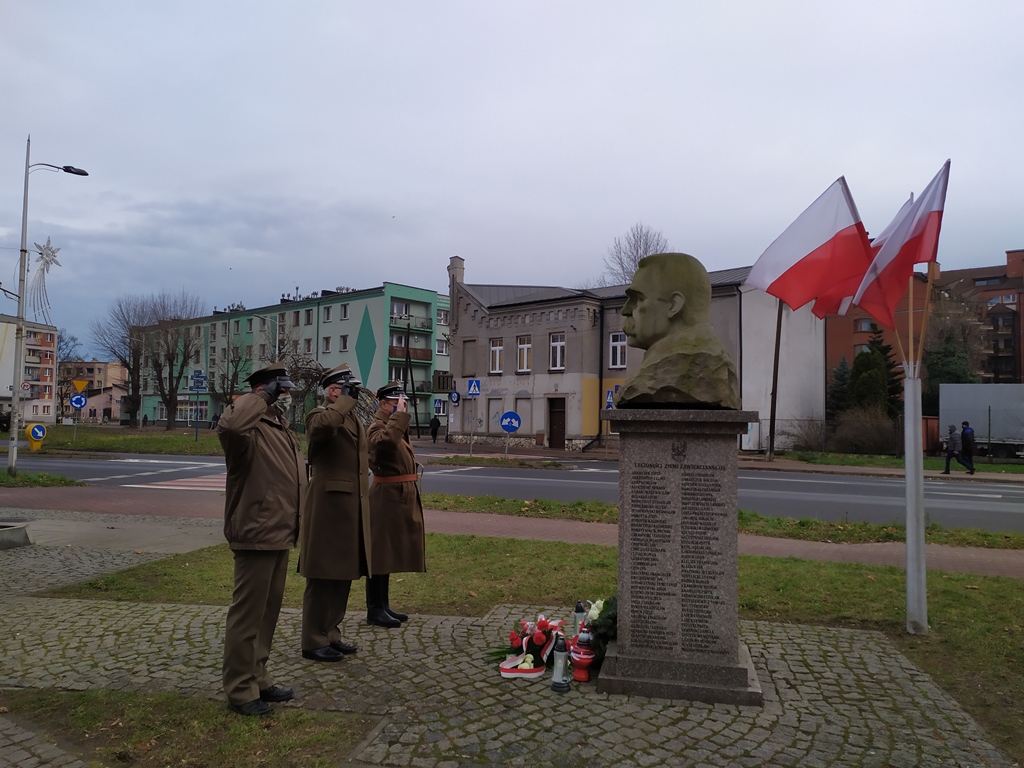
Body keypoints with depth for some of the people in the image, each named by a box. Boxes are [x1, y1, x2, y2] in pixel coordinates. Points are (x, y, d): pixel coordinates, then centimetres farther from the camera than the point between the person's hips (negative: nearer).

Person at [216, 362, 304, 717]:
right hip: (256, 535, -10)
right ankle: (240, 690, 13)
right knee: (248, 613, 0)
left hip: (280, 535, 10)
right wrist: (259, 395, -27)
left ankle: (258, 678, 32)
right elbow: (229, 425, -41)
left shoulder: (282, 430, 17)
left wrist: (296, 527, 23)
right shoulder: (251, 429, -14)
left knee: (269, 610, 18)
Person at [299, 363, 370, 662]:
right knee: (322, 577, 0)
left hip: (352, 509, 9)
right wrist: (347, 399, -22)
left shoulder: (355, 419, 20)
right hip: (328, 508, -8)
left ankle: (331, 635, 27)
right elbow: (323, 426, -34)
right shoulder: (319, 414, -8)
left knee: (342, 575, 15)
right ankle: (314, 642, 11)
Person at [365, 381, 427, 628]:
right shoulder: (377, 427, -13)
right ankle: (374, 610, 5)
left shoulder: (398, 427, 18)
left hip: (401, 497, 10)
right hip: (386, 497, -10)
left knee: (389, 552, 14)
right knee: (380, 552, -3)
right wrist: (399, 414, -30)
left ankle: (384, 606, 23)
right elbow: (385, 441, -38)